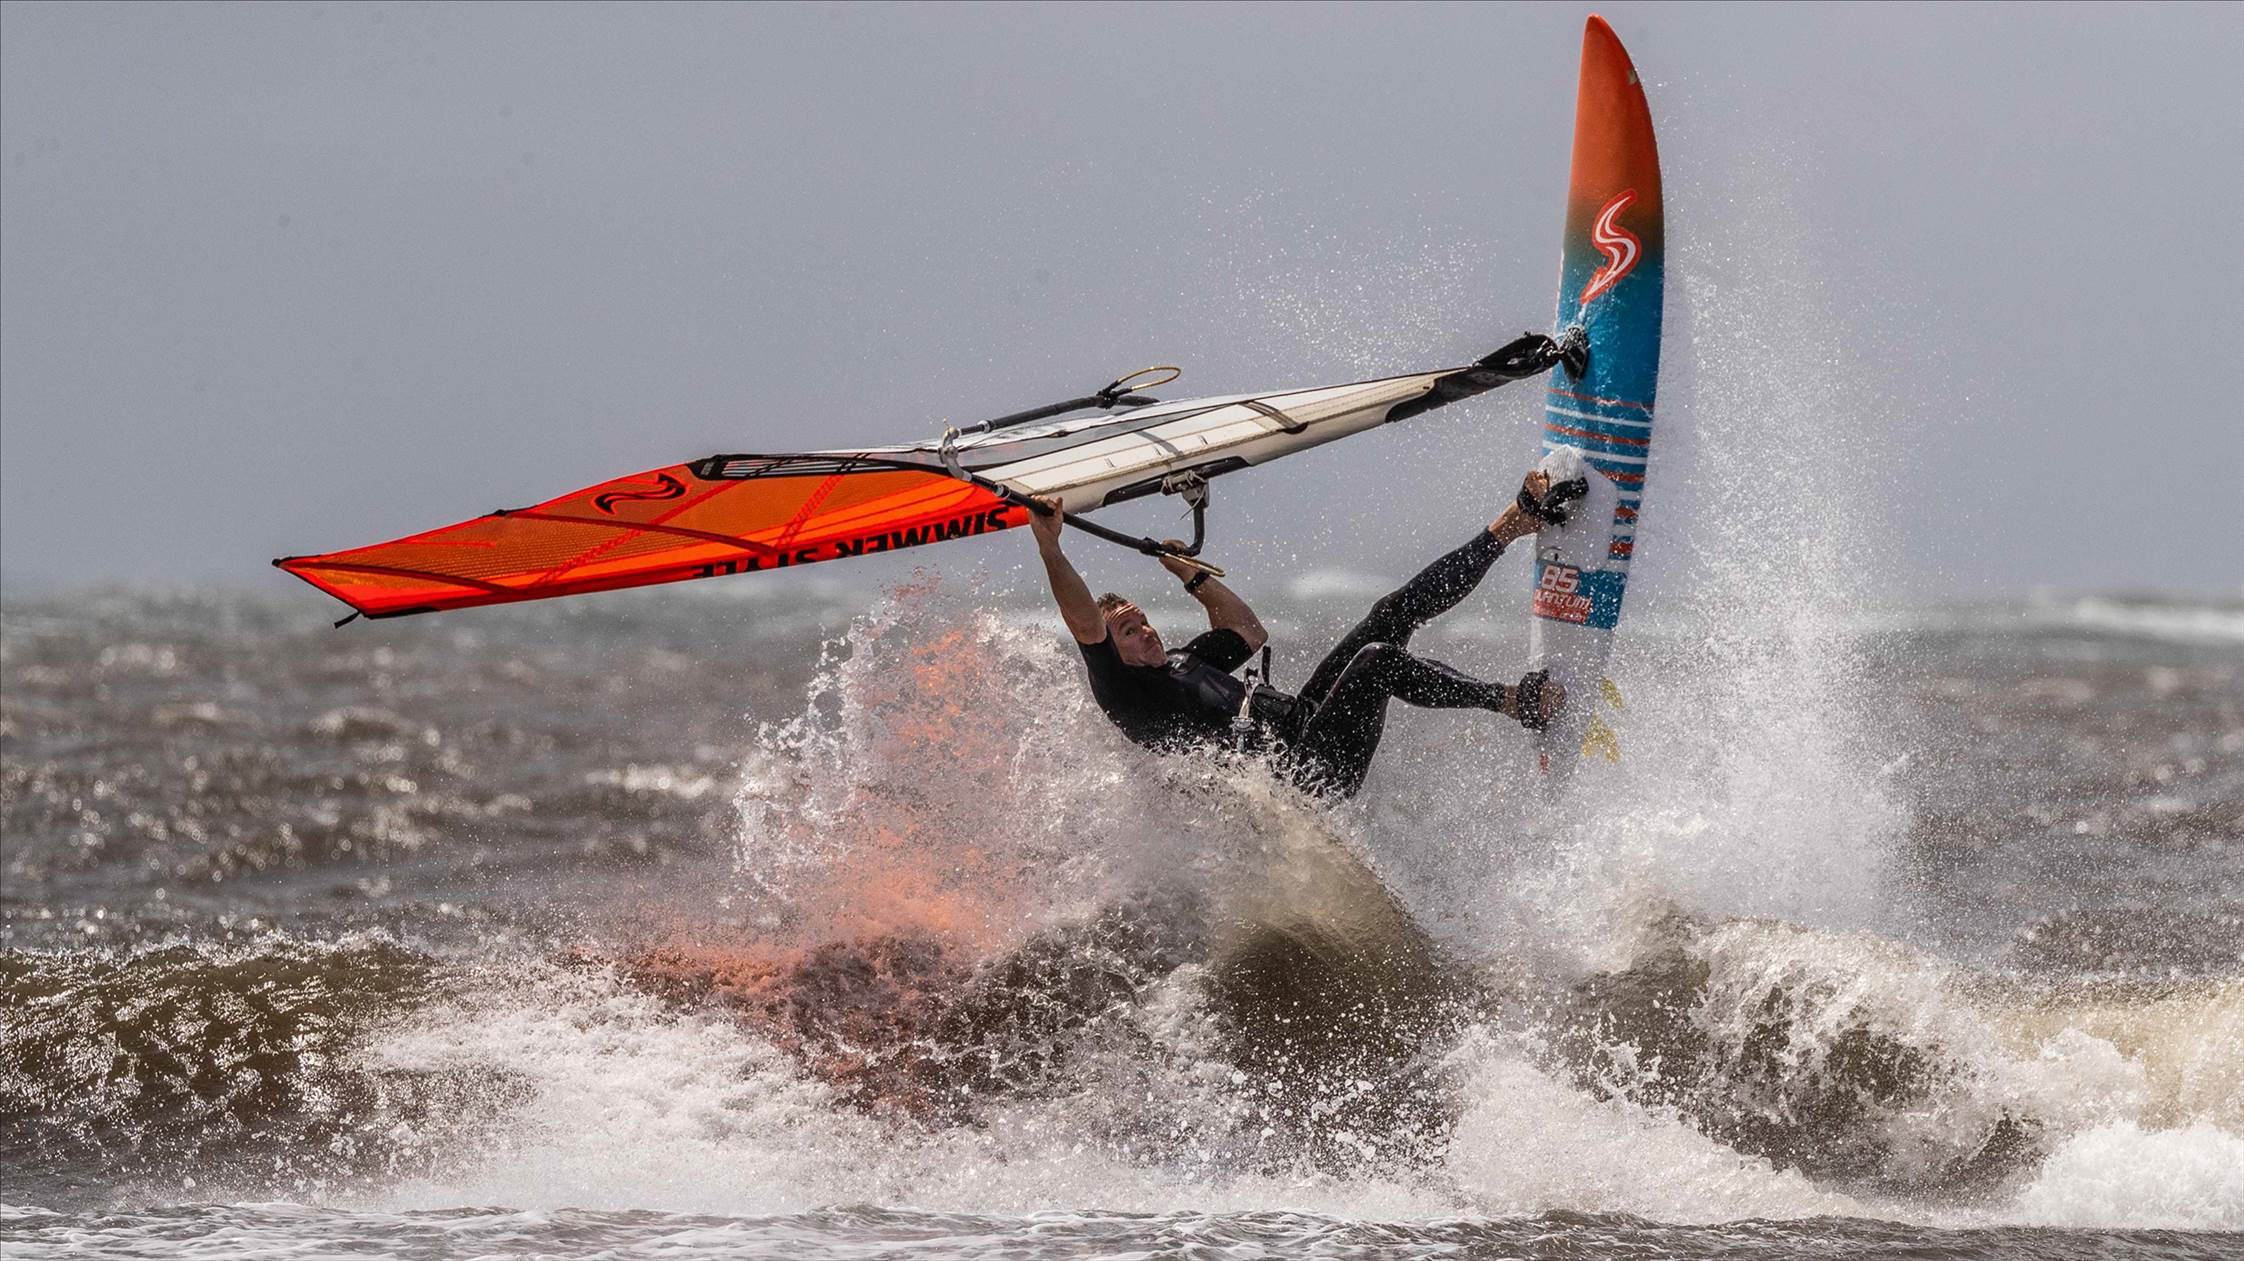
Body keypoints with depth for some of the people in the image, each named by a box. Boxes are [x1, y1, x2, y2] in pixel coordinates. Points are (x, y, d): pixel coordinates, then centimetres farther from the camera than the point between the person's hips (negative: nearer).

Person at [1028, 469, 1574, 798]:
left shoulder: (1178, 663, 24)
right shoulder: (1120, 690, -4)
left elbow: (1248, 632, 36)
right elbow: (1084, 623, -20)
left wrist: (1193, 577, 30)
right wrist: (1049, 549, -27)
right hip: (1302, 769, -10)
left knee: (1396, 613, 3)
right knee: (1377, 658, -27)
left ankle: (1512, 526, 5)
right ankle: (1514, 701, -18)